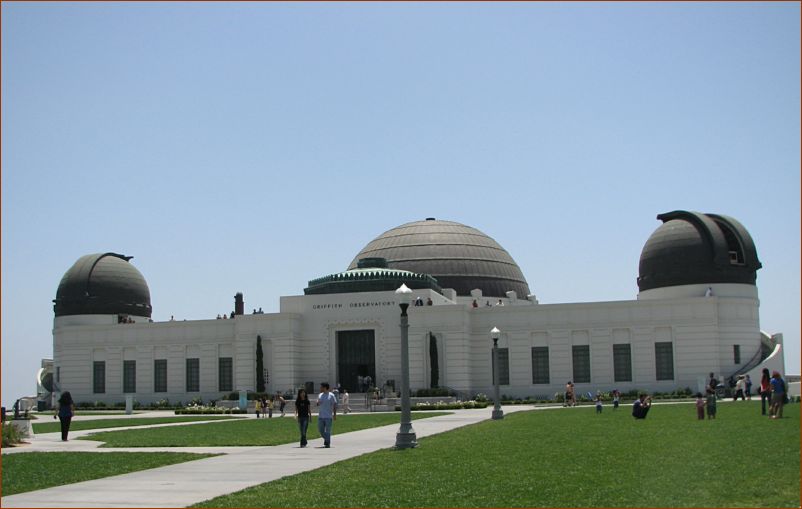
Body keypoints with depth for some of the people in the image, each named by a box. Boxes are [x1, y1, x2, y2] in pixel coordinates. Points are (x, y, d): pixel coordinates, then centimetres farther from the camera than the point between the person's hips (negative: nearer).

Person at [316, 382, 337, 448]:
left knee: (328, 430, -2)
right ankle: (326, 439, 30)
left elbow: (335, 405, -4)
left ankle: (328, 443, 5)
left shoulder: (331, 395, -6)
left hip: (328, 416, -5)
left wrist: (335, 414, -9)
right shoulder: (320, 395, 10)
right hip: (320, 416, 5)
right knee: (320, 430, 7)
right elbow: (318, 404, 20)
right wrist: (318, 403, -5)